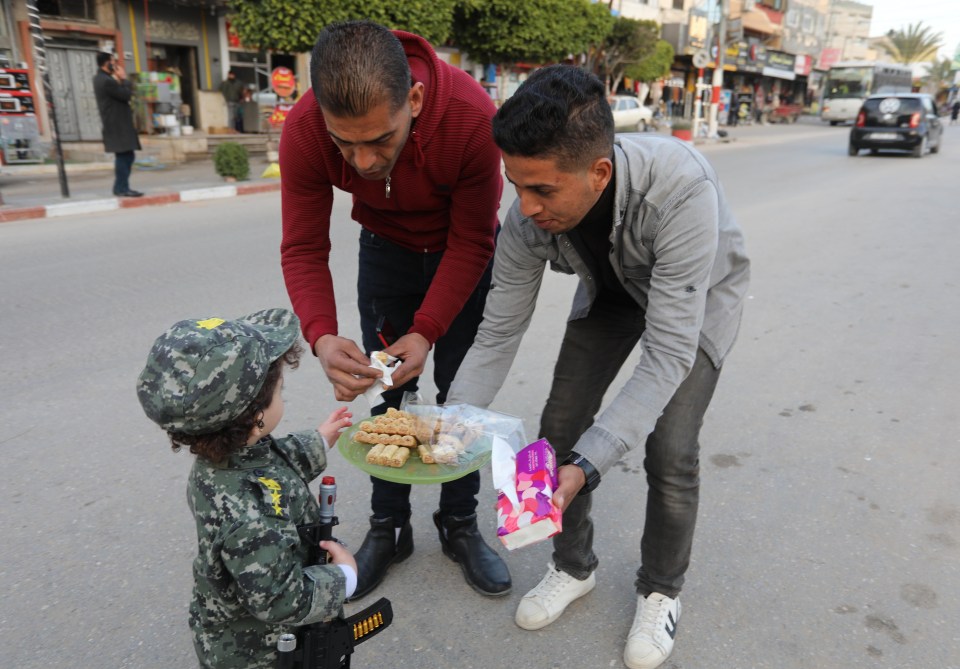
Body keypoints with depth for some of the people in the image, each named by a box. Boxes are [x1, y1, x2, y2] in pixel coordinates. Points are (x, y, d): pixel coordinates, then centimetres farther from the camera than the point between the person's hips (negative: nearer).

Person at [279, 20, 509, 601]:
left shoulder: (473, 117, -36)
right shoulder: (304, 131, -28)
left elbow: (471, 242, -25)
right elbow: (303, 249, -21)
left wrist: (425, 332, -31)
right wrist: (322, 337, -37)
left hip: (464, 252, -1)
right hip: (386, 247, 2)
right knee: (385, 391, 3)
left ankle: (460, 525, 22)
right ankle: (389, 527, 22)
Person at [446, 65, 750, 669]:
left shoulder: (681, 188, -44)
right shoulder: (530, 212, -29)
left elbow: (669, 353, -41)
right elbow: (499, 334, -18)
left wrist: (587, 466, -48)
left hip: (701, 291, -3)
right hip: (613, 288, 4)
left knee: (669, 451, -13)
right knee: (561, 426, -3)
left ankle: (661, 590, 17)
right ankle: (573, 566, 23)